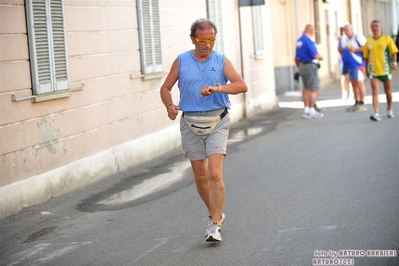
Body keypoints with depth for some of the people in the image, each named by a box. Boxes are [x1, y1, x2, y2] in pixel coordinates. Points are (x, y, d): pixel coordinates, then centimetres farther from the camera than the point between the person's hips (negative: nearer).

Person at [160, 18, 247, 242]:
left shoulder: (222, 61, 0)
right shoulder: (181, 61, 4)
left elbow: (242, 85, -12)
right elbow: (166, 88, 11)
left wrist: (217, 88, -29)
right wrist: (170, 106, -10)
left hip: (217, 121, -2)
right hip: (190, 123, 2)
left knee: (215, 174, -15)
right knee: (200, 176, 9)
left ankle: (215, 226, -12)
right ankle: (216, 214, 31)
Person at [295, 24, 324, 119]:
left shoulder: (299, 41, 12)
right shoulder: (308, 40, -15)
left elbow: (297, 58, 17)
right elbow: (315, 55, -21)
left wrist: (300, 68, 28)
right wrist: (321, 57, 0)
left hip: (302, 66, 9)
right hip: (310, 66, -9)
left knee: (306, 88, 14)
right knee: (314, 90, -5)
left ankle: (306, 110, 16)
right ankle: (311, 111, -5)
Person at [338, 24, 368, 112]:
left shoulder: (358, 37, -7)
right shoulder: (345, 39, 16)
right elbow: (340, 51, 16)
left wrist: (355, 49, -19)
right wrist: (340, 43, 0)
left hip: (357, 64, -8)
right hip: (349, 65, 8)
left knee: (359, 83, -9)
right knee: (354, 84, 10)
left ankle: (362, 104, -8)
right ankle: (357, 103, 14)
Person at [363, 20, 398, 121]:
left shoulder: (387, 39, 0)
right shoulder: (369, 41, 6)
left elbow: (393, 52, -1)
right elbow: (366, 57, 13)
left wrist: (394, 62, -15)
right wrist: (366, 69, 12)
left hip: (385, 70, -1)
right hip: (374, 71, 1)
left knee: (388, 92, 13)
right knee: (375, 92, -11)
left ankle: (389, 110, 32)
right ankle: (376, 113, -19)